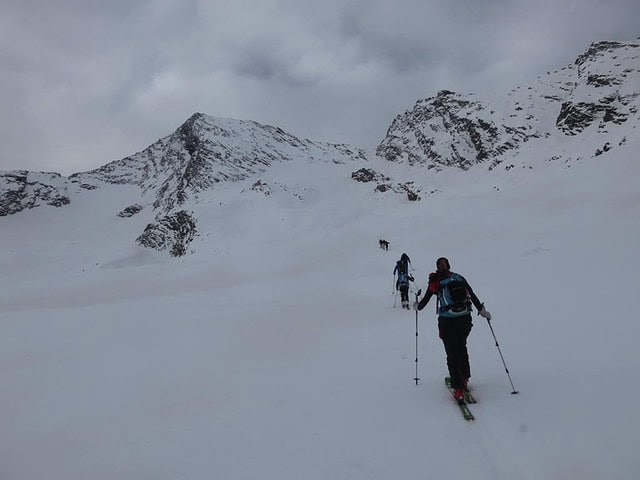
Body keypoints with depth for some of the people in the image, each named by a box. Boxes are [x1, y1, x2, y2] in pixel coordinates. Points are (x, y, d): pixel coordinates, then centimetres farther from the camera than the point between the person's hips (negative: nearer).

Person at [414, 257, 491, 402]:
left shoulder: (435, 281, 0)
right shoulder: (459, 277, 9)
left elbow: (425, 301, 6)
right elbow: (473, 296, 9)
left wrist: (417, 306, 26)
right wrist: (482, 310, 17)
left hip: (447, 321, -4)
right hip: (465, 318, 4)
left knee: (452, 354, 2)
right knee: (462, 348, 24)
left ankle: (459, 389, -3)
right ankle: (464, 379, 34)